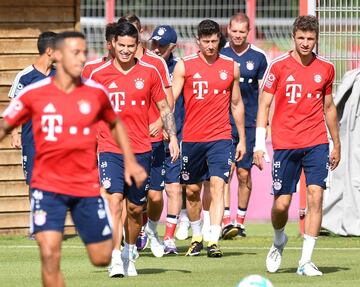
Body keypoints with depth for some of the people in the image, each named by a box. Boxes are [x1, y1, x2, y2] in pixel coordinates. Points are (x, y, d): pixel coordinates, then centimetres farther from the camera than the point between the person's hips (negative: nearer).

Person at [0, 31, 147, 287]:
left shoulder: (96, 92, -1)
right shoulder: (34, 94, -6)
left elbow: (116, 124, 18)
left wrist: (130, 161, 12)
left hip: (87, 187, 2)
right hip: (48, 186, -2)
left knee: (103, 259, 8)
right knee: (50, 256, -18)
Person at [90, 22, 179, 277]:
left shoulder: (149, 73, 3)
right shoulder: (99, 75, 2)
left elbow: (164, 107, 10)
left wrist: (172, 137, -1)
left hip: (140, 150, 2)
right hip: (110, 149, -2)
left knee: (136, 208, 10)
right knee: (114, 200, -17)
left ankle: (129, 253, 31)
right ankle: (115, 259, -20)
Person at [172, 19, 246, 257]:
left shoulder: (231, 67, 6)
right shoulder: (184, 66, 0)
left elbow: (237, 104, 15)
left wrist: (242, 139, 15)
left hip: (221, 137, -1)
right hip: (192, 138, 1)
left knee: (217, 186, -14)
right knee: (192, 190, 10)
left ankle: (214, 242, -20)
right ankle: (196, 238, 28)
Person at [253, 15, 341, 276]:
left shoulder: (326, 68, 6)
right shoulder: (279, 66, -2)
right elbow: (264, 105, 0)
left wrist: (336, 144, 20)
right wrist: (259, 144, -7)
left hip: (317, 143, 1)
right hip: (285, 144, -1)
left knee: (315, 196, -12)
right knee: (281, 204, 0)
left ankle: (306, 261, -7)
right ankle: (279, 242, 33)